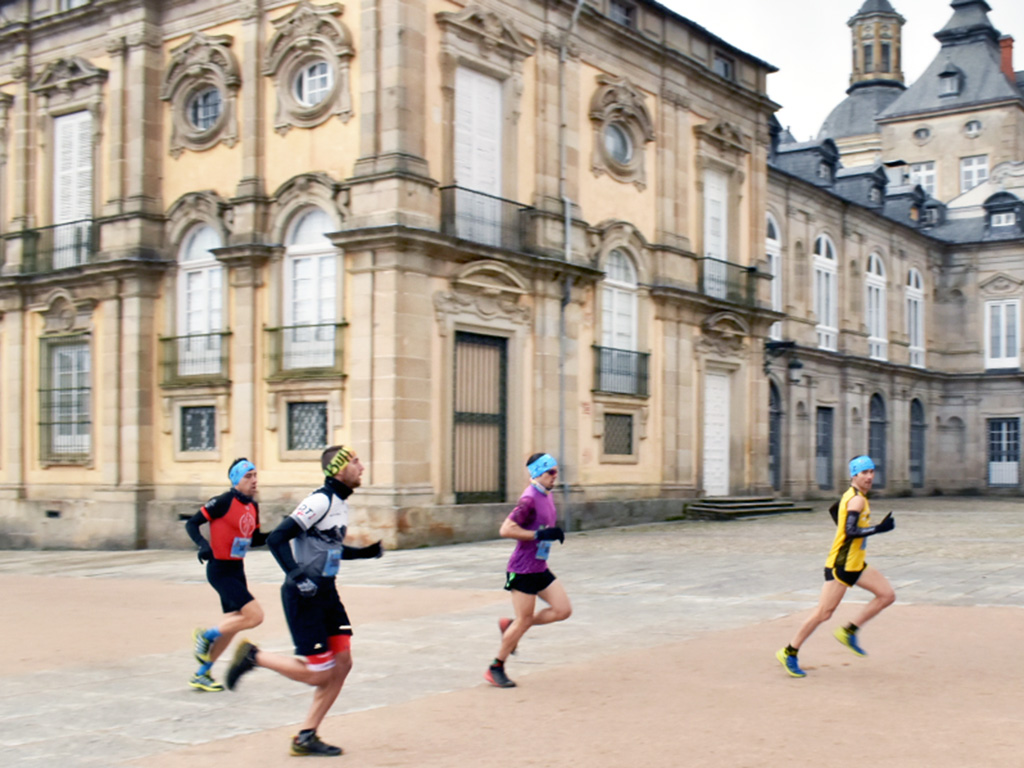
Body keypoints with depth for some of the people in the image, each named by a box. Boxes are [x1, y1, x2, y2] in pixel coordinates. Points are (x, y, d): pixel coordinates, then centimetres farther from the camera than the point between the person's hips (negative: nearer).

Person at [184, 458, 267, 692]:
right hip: (220, 570, -9)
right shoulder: (224, 502, -15)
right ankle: (206, 636, 3)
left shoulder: (253, 506, 8)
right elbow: (192, 523, -12)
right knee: (254, 615, -16)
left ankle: (201, 674, 27)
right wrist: (203, 545, -27)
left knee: (233, 624, 14)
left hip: (237, 569, 9)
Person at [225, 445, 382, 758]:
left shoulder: (341, 504, 11)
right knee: (320, 673, -6)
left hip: (326, 593, 9)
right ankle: (253, 656, 12)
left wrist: (366, 552, 15)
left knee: (343, 663, 5)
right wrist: (296, 575, -28)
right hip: (304, 596, -9)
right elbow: (276, 539, -21)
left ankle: (305, 737, 14)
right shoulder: (320, 501, -18)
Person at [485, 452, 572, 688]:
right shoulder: (529, 500, -18)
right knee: (525, 619, -3)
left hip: (540, 569, 9)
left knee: (563, 610, 3)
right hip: (523, 570, -9)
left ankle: (510, 626, 17)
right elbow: (505, 530, -25)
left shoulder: (547, 496, 10)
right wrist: (540, 534, -26)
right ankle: (496, 668, 13)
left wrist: (553, 534, 9)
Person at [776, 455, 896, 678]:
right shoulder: (857, 500, -18)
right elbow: (850, 532, -28)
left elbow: (834, 509, 29)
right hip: (840, 565, -10)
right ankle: (789, 653, 7)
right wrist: (879, 528, -28)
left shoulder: (852, 496, 11)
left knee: (887, 595, 2)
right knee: (823, 614, -6)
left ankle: (849, 632, 9)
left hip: (856, 565, 10)